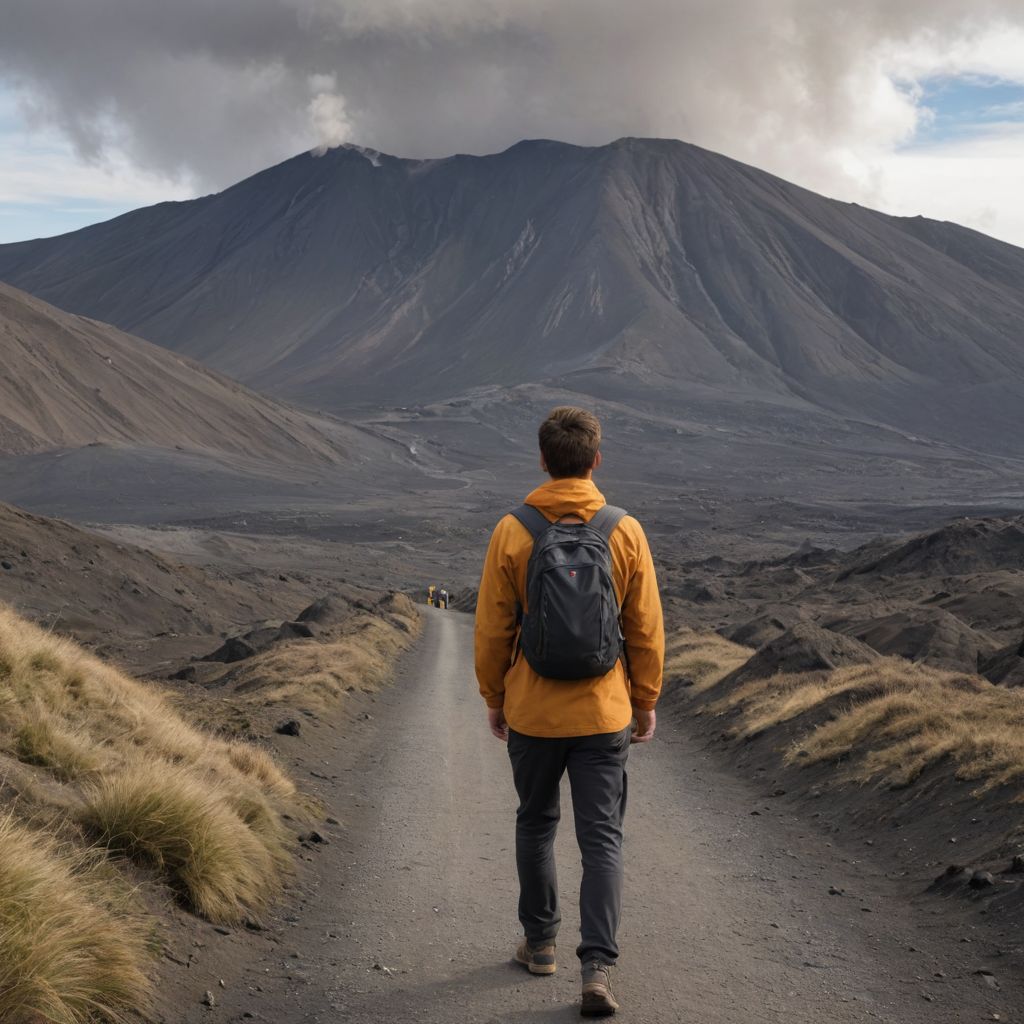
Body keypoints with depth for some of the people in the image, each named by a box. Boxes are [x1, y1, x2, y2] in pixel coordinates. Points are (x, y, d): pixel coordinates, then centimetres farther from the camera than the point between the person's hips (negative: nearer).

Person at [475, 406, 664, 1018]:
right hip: (603, 714, 0)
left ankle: (540, 944, 32)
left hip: (531, 712, 1)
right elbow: (647, 630, -2)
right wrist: (646, 703, 10)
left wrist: (494, 698, 11)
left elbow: (493, 630, -3)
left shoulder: (512, 534, -9)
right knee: (603, 840, 5)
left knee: (536, 825, 20)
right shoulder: (626, 533, -7)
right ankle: (599, 969, -3)